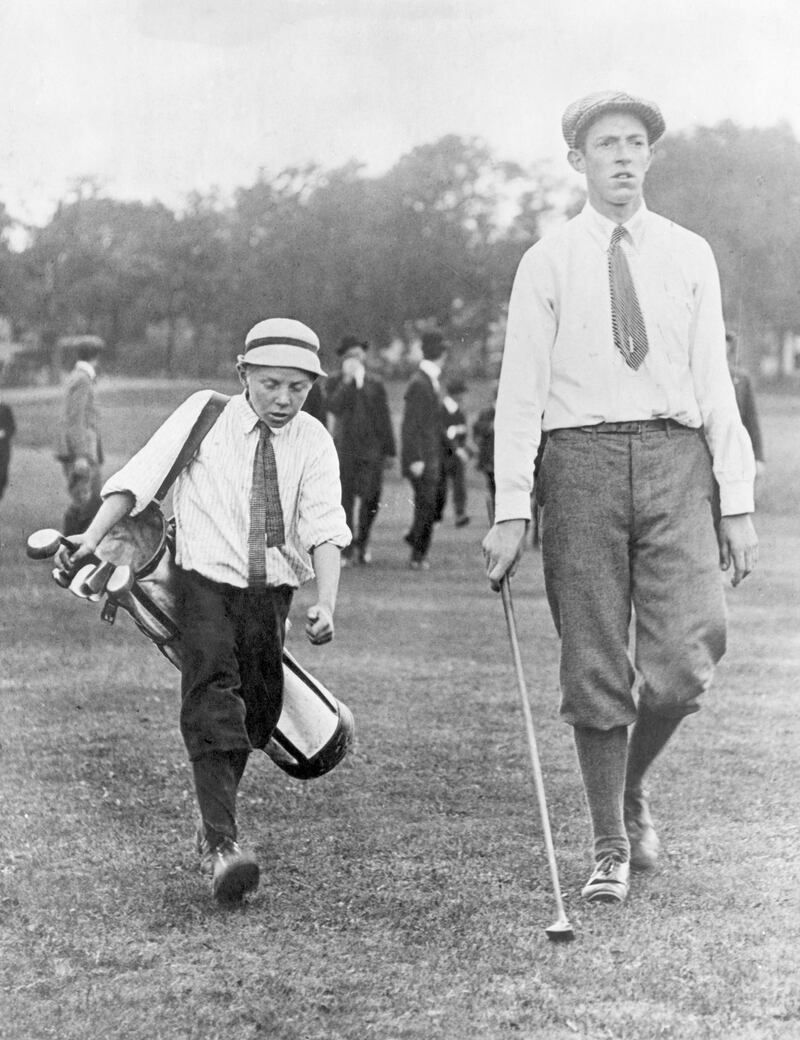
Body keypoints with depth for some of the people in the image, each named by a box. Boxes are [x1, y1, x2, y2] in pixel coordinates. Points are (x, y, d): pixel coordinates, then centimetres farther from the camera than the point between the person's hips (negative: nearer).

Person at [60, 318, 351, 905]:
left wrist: (326, 603, -22)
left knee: (257, 708, 6)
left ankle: (214, 816, 29)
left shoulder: (313, 442, 1)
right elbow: (141, 475, -6)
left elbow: (325, 527, -8)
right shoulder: (205, 415, -2)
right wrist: (94, 538, -16)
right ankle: (223, 844, -25)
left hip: (273, 589, 3)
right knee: (212, 699, -18)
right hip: (207, 577, -3)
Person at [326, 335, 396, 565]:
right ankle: (345, 549, 4)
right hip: (345, 449, -2)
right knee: (345, 500, -3)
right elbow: (334, 407, -13)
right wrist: (347, 380, -14)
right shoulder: (336, 383, 6)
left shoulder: (375, 384, 11)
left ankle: (362, 543, 17)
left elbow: (384, 419, 13)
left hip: (372, 449, 2)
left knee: (372, 499, -2)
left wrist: (389, 451, 9)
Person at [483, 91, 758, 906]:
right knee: (595, 670, 1)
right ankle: (610, 847, 15)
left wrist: (738, 501, 2)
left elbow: (714, 382, 9)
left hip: (675, 456, 1)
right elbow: (520, 390, 2)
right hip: (581, 457, -1)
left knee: (686, 657, -12)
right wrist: (510, 511, -7)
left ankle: (633, 793, 16)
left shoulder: (689, 256, 12)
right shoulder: (547, 263, 6)